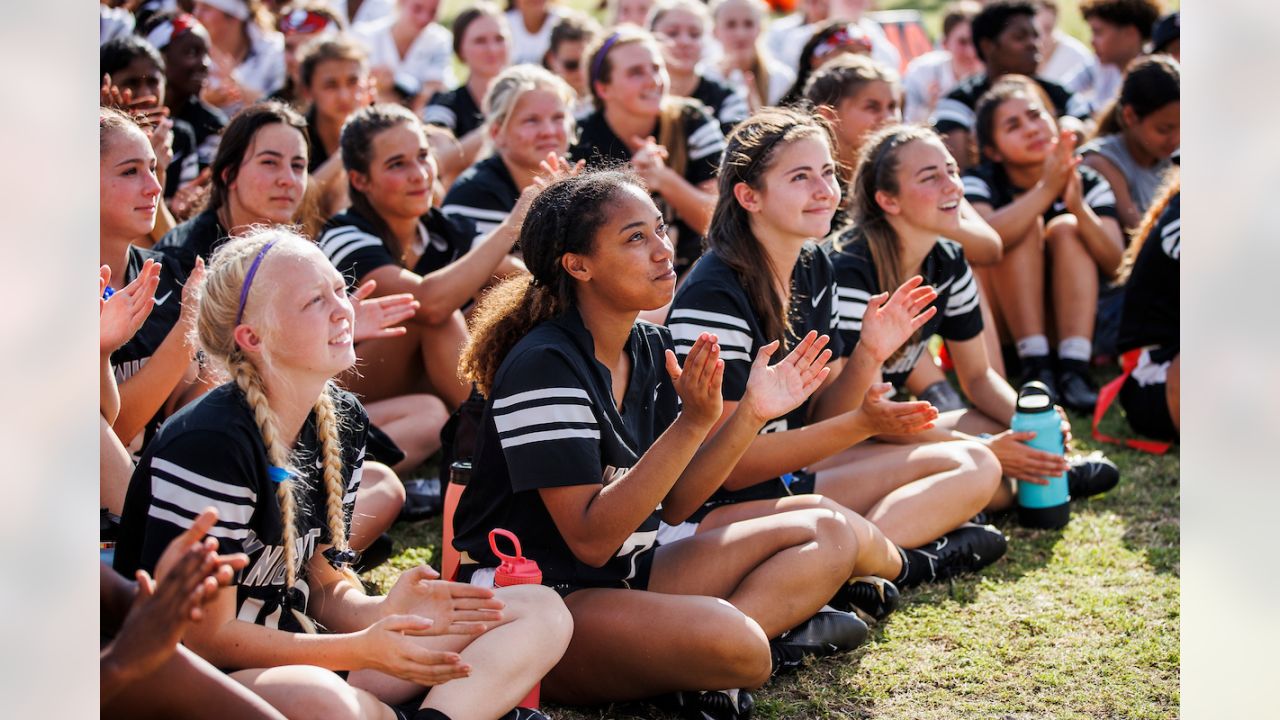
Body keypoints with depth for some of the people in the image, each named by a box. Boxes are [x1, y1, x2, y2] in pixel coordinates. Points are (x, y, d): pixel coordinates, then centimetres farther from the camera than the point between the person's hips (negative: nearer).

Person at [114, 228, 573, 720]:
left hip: (296, 655, 9)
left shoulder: (341, 422, 5)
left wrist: (385, 613, -14)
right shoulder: (208, 444, -21)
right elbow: (203, 637, -18)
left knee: (541, 613, 0)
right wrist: (363, 650, -23)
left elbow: (325, 587, 9)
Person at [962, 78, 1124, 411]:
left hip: (1071, 319, 2)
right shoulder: (979, 183, -7)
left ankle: (1074, 367, -34)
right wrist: (1045, 190, -39)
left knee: (1066, 228, -19)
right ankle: (1035, 367, -32)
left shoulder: (1089, 184, -1)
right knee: (1025, 224, -21)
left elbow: (1113, 265, -15)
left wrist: (1079, 207, -32)